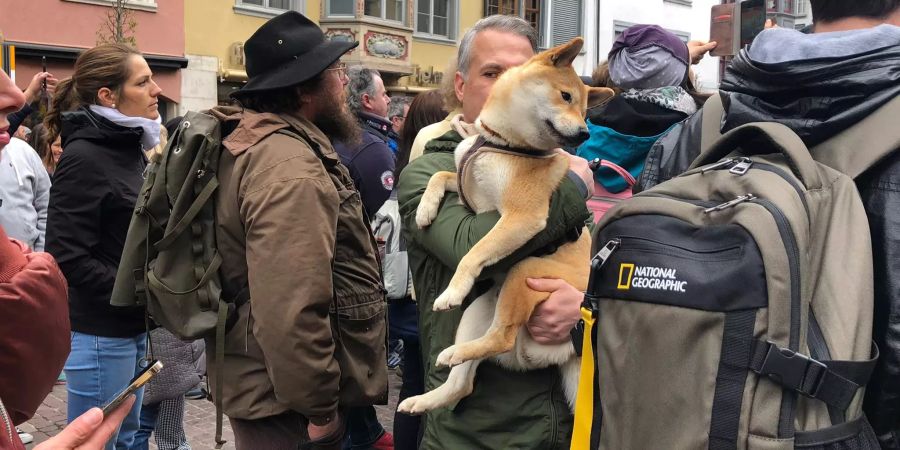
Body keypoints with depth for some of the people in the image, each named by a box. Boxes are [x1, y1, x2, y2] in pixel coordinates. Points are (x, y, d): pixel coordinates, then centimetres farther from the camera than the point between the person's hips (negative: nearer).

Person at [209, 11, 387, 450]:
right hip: (288, 400, -10)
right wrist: (319, 409, -22)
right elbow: (290, 310, -32)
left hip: (267, 382, 10)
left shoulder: (261, 142, 11)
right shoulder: (290, 168, -24)